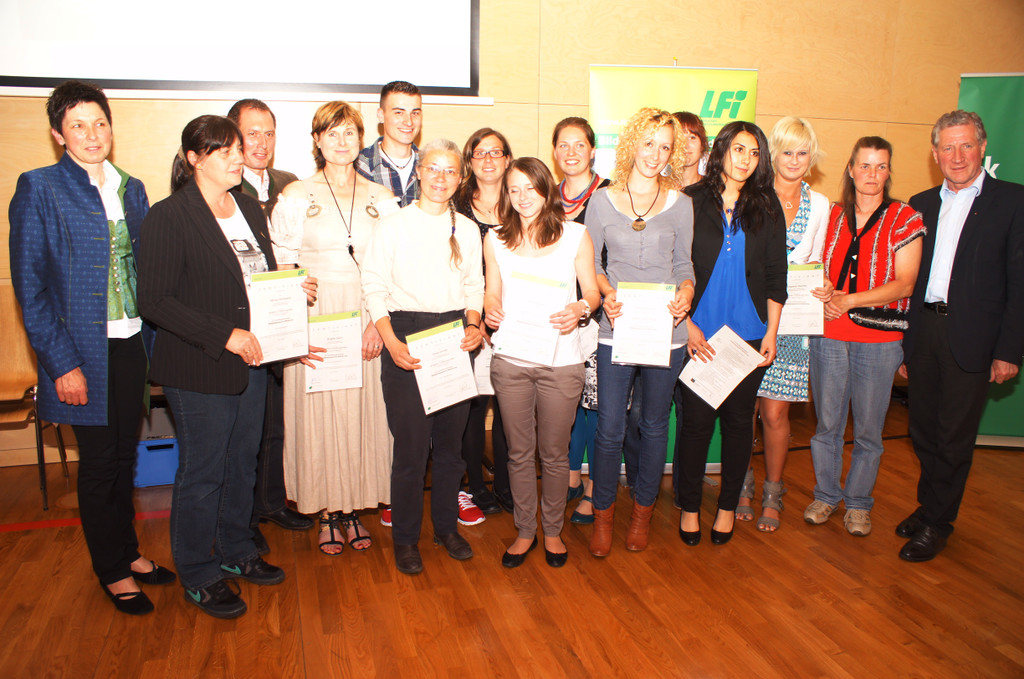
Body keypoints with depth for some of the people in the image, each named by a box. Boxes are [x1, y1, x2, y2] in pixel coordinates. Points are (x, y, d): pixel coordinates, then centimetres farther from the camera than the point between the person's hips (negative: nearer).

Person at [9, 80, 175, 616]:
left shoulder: (131, 189, 9)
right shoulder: (39, 189, -7)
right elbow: (29, 284, -9)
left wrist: (154, 340, 3)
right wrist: (62, 363, -14)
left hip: (130, 345, 5)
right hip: (83, 350, -4)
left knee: (125, 455, 16)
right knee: (99, 461, 7)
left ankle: (128, 551, 35)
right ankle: (112, 571, 25)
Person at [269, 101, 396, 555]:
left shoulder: (381, 199, 7)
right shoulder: (296, 197, 2)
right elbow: (280, 269, -1)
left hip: (369, 320, 2)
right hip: (315, 320, -1)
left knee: (365, 412, 6)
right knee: (318, 413, 3)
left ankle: (354, 509, 23)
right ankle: (327, 513, 20)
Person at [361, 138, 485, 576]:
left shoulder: (467, 229, 12)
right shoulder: (394, 225, 1)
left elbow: (474, 286, 14)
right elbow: (374, 286, -2)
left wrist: (474, 324, -5)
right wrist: (391, 341, -13)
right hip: (406, 337, -3)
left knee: (451, 439, 9)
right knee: (411, 442, -3)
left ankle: (446, 527, 27)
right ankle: (405, 537, 15)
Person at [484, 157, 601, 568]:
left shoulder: (575, 235, 2)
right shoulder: (495, 239, 7)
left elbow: (592, 292, 5)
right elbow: (492, 291, 13)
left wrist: (578, 310, -17)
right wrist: (490, 310, -10)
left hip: (561, 360, -1)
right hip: (510, 360, 2)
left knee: (554, 453, 9)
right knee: (519, 452, 11)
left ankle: (553, 530, 29)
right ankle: (525, 530, 29)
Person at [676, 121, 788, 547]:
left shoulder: (767, 208, 7)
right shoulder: (691, 202, 0)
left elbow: (776, 275, 7)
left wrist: (771, 332, 1)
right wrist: (688, 325, -8)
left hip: (748, 335, 2)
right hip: (698, 333, -2)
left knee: (739, 419, 9)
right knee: (697, 419, 2)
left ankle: (728, 505, 26)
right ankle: (689, 507, 20)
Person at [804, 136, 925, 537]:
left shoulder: (904, 219, 1)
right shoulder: (832, 214, 9)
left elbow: (904, 283, -7)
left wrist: (849, 300, -17)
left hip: (878, 338, -2)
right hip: (828, 335, 2)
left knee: (868, 428, 6)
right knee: (827, 423, 9)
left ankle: (859, 503, 23)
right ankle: (826, 494, 26)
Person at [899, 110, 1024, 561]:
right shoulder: (921, 204, 12)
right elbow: (907, 278, 11)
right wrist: (901, 345, 7)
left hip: (971, 336, -4)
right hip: (922, 331, 4)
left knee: (954, 437, 4)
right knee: (924, 431, 13)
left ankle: (937, 524, 19)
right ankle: (929, 505, 31)